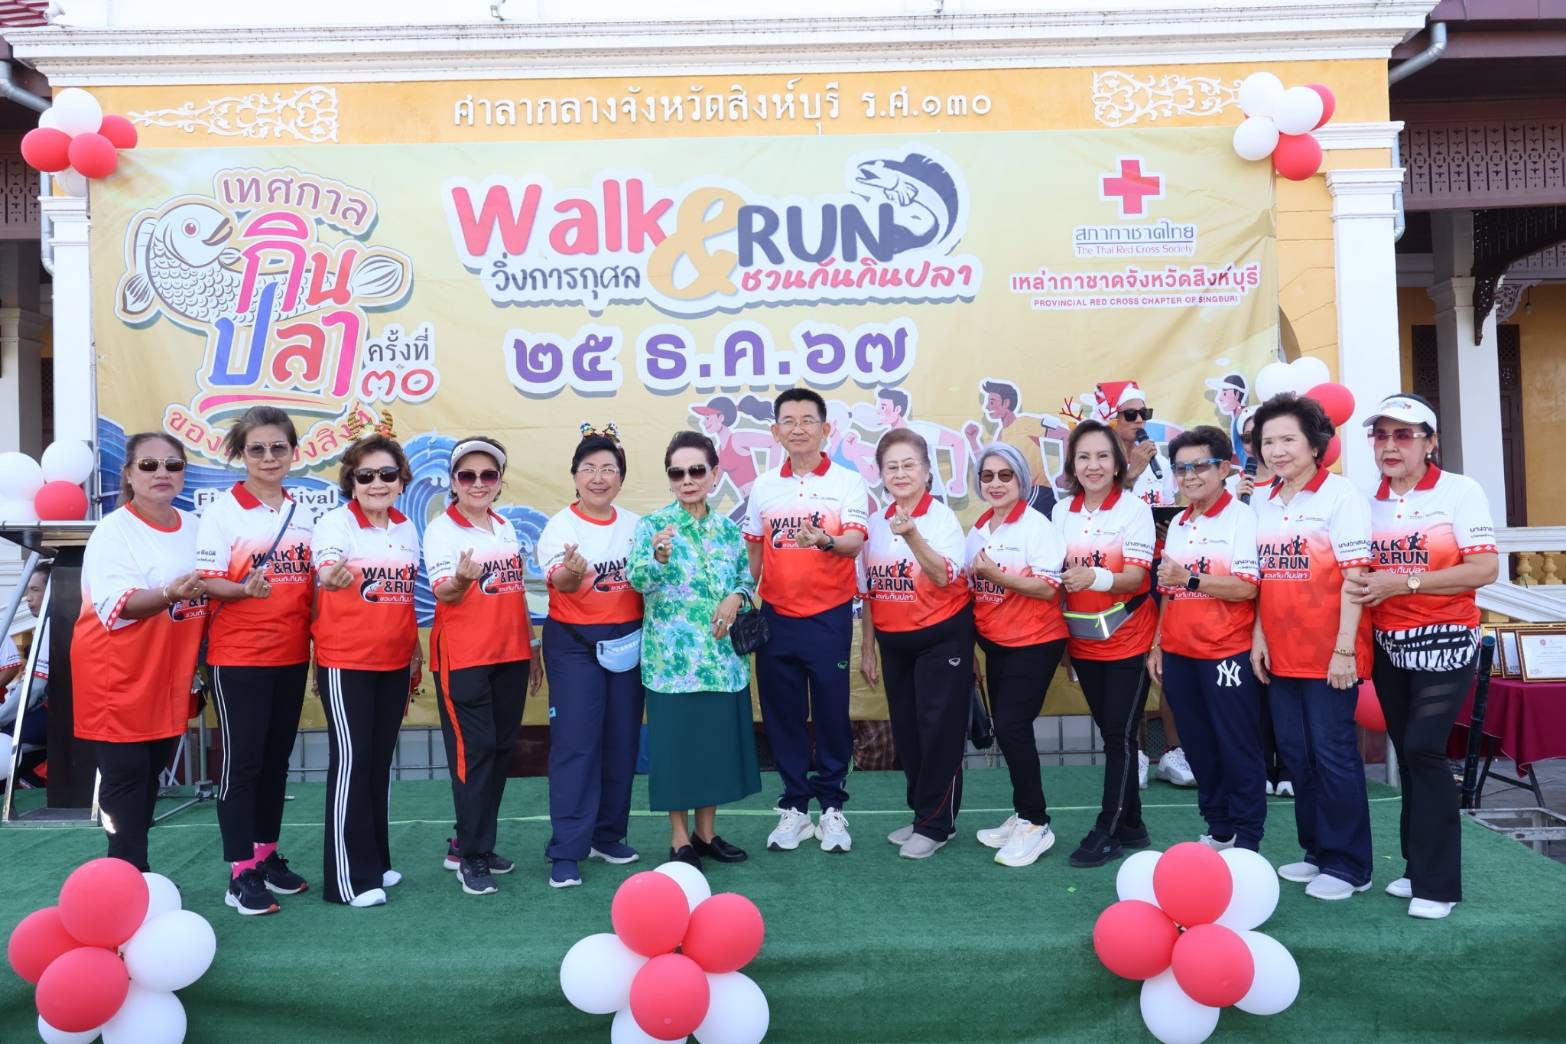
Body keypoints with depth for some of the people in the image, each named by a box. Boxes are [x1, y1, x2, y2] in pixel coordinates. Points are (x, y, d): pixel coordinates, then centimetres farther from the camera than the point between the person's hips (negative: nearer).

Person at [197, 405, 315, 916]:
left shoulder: (302, 513, 9)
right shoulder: (222, 510, -7)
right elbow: (207, 582, -11)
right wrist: (245, 588, -30)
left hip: (292, 655, 5)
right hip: (238, 658, -5)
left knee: (277, 758, 13)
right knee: (241, 761, 0)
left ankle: (267, 855, 25)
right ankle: (241, 873, 8)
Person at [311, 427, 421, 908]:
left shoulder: (407, 528, 8)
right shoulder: (336, 523, -10)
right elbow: (324, 571, -30)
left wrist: (415, 646, 15)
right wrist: (331, 577, -52)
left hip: (395, 661, 6)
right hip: (345, 661, -6)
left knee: (381, 759, 12)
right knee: (351, 759, -5)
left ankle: (376, 860, 24)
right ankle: (350, 875, 2)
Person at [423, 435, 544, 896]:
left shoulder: (506, 528, 12)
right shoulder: (441, 529, -6)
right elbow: (442, 593, -17)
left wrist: (532, 651, 16)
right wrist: (460, 580, -40)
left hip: (510, 656, 6)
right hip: (463, 659, -6)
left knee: (501, 747, 10)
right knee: (473, 750, -5)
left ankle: (471, 842, 23)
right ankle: (472, 856, 6)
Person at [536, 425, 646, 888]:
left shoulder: (636, 524, 6)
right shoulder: (561, 526, -8)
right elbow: (559, 581, -26)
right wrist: (571, 572, -47)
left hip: (628, 641, 4)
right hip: (573, 643, -4)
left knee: (622, 740, 9)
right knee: (575, 741, -6)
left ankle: (608, 835, 23)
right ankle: (567, 851, 1)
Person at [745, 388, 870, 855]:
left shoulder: (847, 482, -1)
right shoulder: (763, 487, 9)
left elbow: (854, 542, -14)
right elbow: (752, 553, 14)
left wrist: (823, 540, -34)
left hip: (828, 617, -3)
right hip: (776, 618, 3)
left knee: (832, 712, 4)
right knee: (782, 714, 8)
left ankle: (832, 807, 19)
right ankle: (793, 807, 21)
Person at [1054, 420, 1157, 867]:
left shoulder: (1134, 509, -11)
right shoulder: (1062, 512, 2)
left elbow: (1134, 578, -19)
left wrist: (1095, 577, -36)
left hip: (1128, 642, -4)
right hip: (1084, 643, 5)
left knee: (1120, 734, -3)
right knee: (1110, 733, 11)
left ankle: (1107, 832, 4)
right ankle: (1131, 826, 23)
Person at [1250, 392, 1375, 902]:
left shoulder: (1340, 496, -8)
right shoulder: (1261, 503, 10)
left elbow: (1354, 577, -13)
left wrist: (1344, 648, -16)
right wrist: (1258, 636, 6)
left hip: (1329, 653, -6)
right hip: (1281, 652, 6)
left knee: (1333, 752, 0)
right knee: (1295, 752, 11)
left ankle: (1348, 864, 12)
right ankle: (1317, 850, 25)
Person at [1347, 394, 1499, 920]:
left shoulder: (1460, 491, -7)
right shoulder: (1367, 501, 7)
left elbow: (1485, 568, -15)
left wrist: (1403, 583, -21)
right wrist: (1357, 586, -8)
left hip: (1445, 643, -5)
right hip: (1389, 646, 5)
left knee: (1423, 748, -11)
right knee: (1407, 754, 10)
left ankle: (1438, 883, 0)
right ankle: (1418, 867, 22)